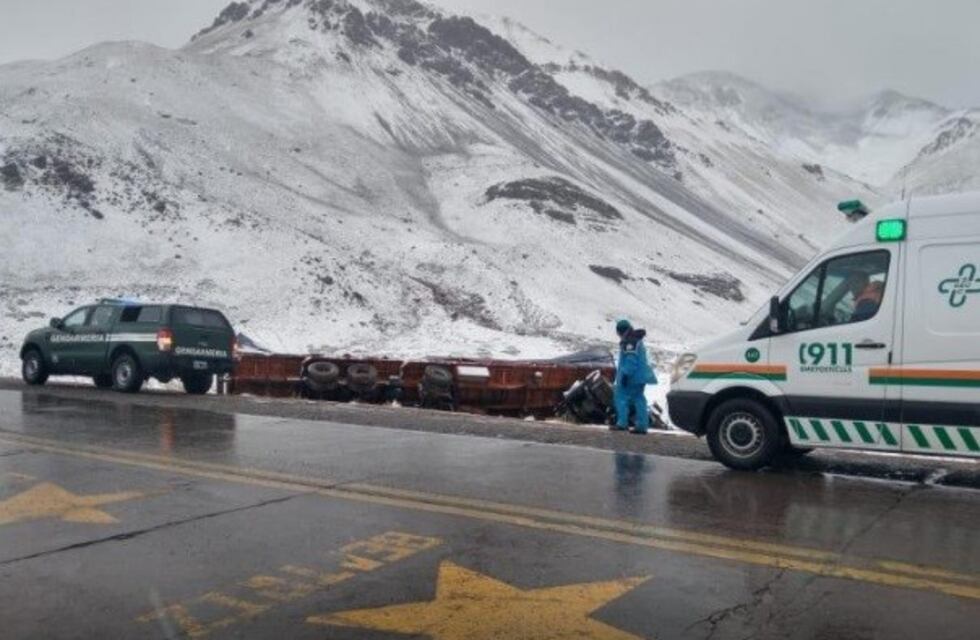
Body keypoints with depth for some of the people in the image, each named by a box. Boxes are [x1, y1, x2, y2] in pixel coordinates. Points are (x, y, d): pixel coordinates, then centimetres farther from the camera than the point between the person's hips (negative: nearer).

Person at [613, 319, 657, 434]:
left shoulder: (629, 342, -14)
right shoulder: (637, 340, 19)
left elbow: (630, 360, -23)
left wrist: (625, 374, -23)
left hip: (633, 376, -10)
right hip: (641, 376, 10)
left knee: (620, 395, -4)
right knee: (638, 398, 11)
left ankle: (622, 423, -10)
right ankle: (642, 425, 9)